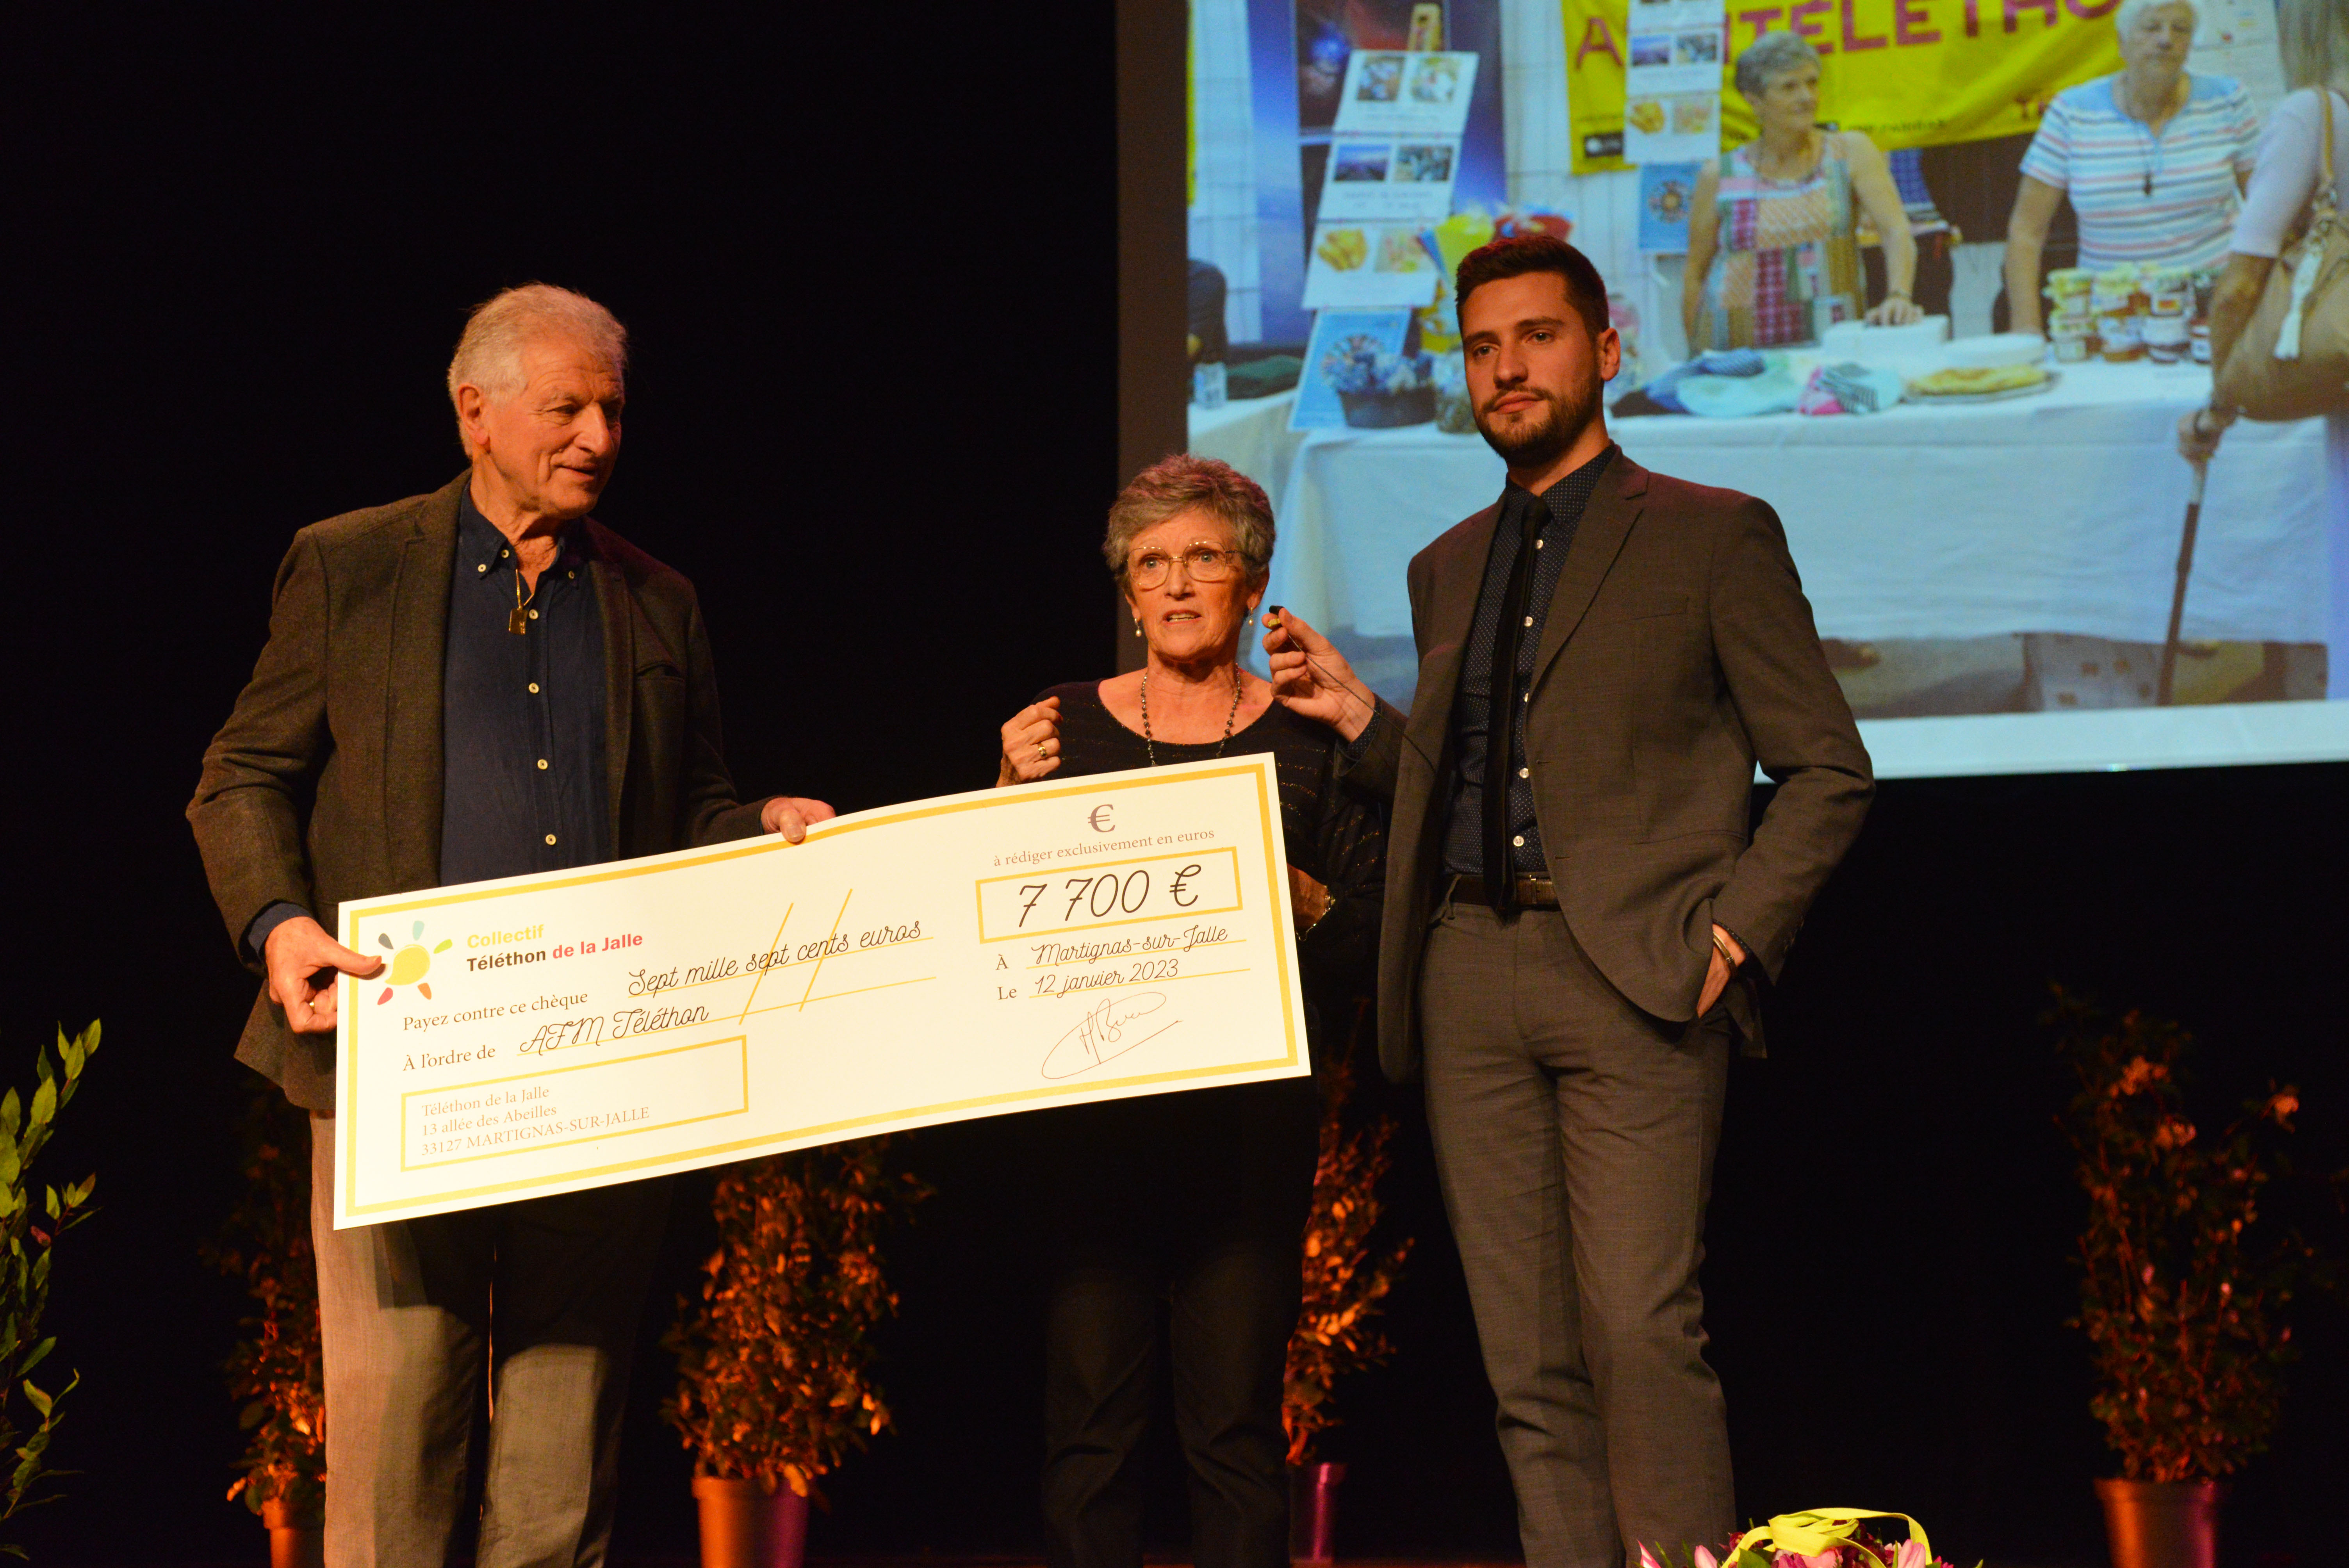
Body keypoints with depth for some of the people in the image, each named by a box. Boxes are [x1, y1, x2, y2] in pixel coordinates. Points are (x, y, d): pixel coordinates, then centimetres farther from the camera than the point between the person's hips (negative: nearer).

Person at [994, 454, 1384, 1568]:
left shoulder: (1307, 741, 6)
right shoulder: (1067, 729, 10)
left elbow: (1376, 941, 4)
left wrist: (1301, 896, -14)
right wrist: (1012, 797, -4)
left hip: (1251, 1109, -1)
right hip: (1092, 1101, 1)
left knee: (1235, 1418, -3)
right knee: (1088, 1418, -3)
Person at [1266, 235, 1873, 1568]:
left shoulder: (1711, 536, 5)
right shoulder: (1450, 568, 21)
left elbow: (1828, 770, 3)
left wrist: (1728, 934, -8)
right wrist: (1359, 718, 8)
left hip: (1634, 975, -5)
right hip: (1472, 972, 5)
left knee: (1643, 1333, -15)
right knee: (1532, 1368, 2)